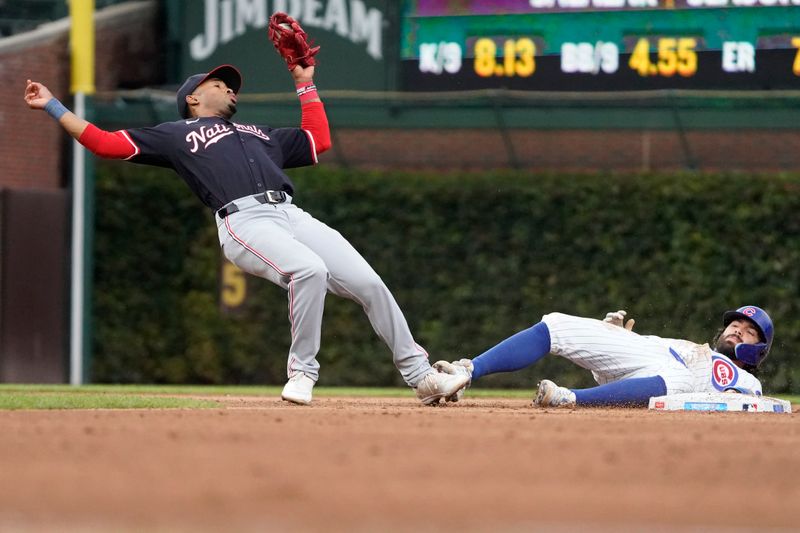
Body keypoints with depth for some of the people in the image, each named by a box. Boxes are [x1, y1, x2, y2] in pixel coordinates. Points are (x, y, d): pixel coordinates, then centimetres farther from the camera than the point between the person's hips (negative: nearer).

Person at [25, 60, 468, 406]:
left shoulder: (259, 133, 37)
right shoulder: (174, 135, 21)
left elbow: (318, 143, 38)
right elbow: (103, 142, 14)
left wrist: (305, 85, 39)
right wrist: (51, 105, 11)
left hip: (293, 215, 6)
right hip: (244, 222, -6)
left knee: (369, 283, -8)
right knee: (309, 270, -34)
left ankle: (421, 376, 1)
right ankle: (302, 374, -20)